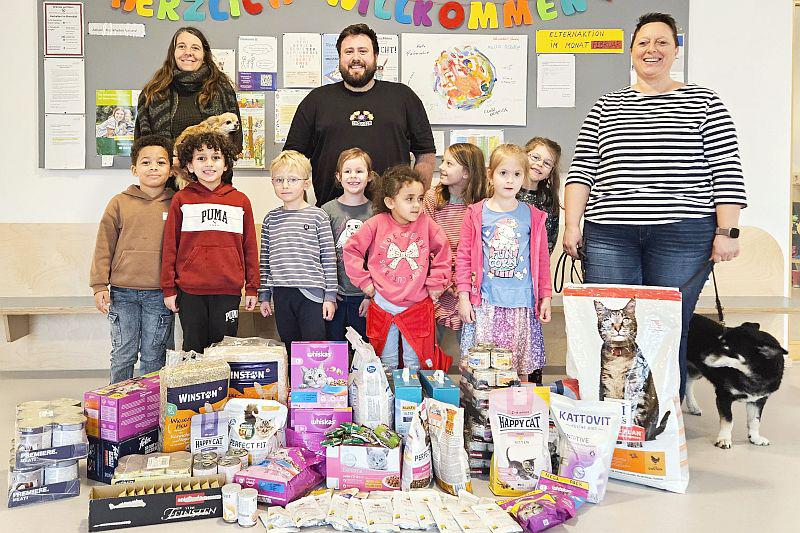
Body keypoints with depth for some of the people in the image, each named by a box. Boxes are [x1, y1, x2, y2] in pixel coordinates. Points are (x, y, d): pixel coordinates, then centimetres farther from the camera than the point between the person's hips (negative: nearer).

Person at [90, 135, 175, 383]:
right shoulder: (120, 203, 3)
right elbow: (104, 246, 4)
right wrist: (99, 286, -1)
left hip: (159, 295, 0)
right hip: (122, 293, 0)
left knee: (154, 356, 9)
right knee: (122, 355, 9)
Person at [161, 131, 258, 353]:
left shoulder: (241, 201, 6)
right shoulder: (181, 199, 3)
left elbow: (250, 247, 9)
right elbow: (170, 246, 4)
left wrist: (252, 288, 7)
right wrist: (169, 288, 2)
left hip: (228, 291, 1)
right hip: (190, 291, 0)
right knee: (194, 350, 9)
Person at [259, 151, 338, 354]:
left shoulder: (318, 216, -1)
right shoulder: (271, 219, 9)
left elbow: (329, 257, -2)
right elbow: (265, 259, 13)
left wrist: (330, 296, -5)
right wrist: (264, 295, 11)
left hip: (311, 291, -4)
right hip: (281, 294, 4)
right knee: (288, 347, 12)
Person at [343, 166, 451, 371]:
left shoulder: (426, 224, -5)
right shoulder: (377, 224, -8)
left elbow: (443, 252, 6)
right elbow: (351, 249, 1)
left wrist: (435, 283, 4)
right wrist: (363, 281, -1)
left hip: (417, 306, 1)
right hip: (383, 306, 0)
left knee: (415, 363, 12)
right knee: (387, 363, 14)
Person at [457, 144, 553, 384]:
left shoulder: (533, 217, 6)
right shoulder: (476, 214, 2)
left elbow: (542, 260, 10)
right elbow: (463, 257, 2)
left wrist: (545, 297, 7)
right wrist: (463, 297, -3)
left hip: (522, 304, 1)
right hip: (484, 304, -1)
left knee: (522, 367, 7)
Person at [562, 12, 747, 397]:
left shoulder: (704, 103, 9)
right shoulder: (605, 107, 14)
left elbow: (727, 172, 3)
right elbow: (582, 170, 9)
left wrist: (727, 231, -5)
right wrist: (571, 225, -1)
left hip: (682, 236, -1)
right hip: (608, 235, 2)